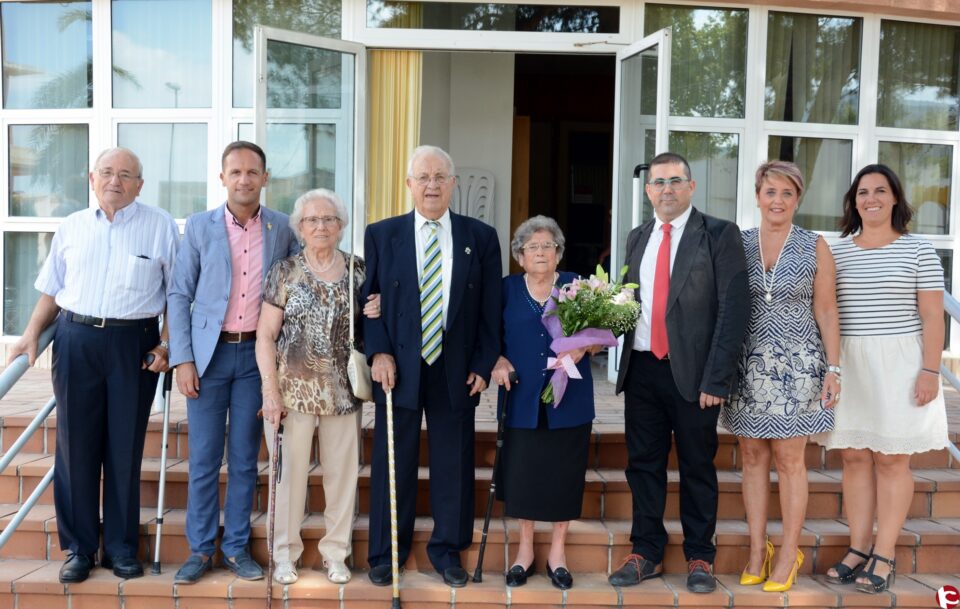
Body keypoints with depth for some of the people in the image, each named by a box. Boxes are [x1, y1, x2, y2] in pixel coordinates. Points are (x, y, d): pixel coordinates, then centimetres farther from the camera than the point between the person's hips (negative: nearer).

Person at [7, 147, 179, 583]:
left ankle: (121, 547, 18)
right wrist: (31, 334, 4)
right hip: (75, 341, 2)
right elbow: (52, 291, 15)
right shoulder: (72, 227, 11)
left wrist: (168, 343, -5)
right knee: (76, 447, 5)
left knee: (125, 449, 5)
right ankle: (78, 547, 17)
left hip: (134, 343, -2)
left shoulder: (161, 226, 2)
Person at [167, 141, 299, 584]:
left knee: (244, 458, 8)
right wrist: (182, 359, -6)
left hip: (257, 353, 1)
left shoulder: (282, 228, 2)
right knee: (203, 458, 4)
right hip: (210, 352, -1)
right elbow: (179, 295, 0)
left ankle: (236, 547, 20)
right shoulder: (199, 227, 0)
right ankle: (200, 550, 17)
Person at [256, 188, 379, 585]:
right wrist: (271, 390, -10)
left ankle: (335, 553, 21)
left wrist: (374, 316, -6)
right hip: (294, 390, -2)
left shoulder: (357, 271, 6)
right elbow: (265, 336, -3)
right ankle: (285, 553, 20)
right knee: (291, 472, 4)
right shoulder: (285, 271, -1)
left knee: (342, 473, 7)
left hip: (343, 392, 2)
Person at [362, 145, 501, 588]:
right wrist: (378, 353, -8)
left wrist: (483, 365, -2)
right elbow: (368, 299, 4)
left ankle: (447, 550, 26)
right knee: (392, 463, 8)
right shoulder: (381, 234, 5)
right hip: (398, 368, 0)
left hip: (455, 371, 1)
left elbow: (490, 309, 4)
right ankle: (385, 553, 24)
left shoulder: (481, 238, 4)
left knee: (454, 463, 9)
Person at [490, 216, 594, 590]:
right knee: (522, 472, 5)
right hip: (522, 398, 0)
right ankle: (525, 550, 22)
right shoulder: (507, 289, 5)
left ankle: (557, 552, 22)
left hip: (568, 400, 0)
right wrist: (498, 360, -7)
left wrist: (582, 347, -17)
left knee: (564, 473, 5)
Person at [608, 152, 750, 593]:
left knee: (697, 467, 8)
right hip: (642, 368, 4)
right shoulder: (637, 238, 13)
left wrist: (716, 378, -15)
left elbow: (733, 309, -9)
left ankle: (699, 557, 22)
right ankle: (646, 552, 23)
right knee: (643, 462, 10)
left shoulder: (719, 235, -3)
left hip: (692, 371, -4)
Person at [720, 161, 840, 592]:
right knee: (753, 456, 7)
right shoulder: (738, 244, 4)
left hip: (796, 364, -2)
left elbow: (826, 311, 1)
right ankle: (757, 551, 17)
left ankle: (788, 555, 14)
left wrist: (833, 368, -4)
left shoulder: (815, 247, 0)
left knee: (789, 459, 2)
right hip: (749, 363, 2)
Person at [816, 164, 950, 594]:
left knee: (892, 459, 2)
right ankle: (859, 549, 14)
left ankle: (884, 556, 9)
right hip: (847, 366, 3)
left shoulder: (919, 251, 0)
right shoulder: (836, 252, 8)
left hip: (899, 365, -3)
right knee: (854, 458, 5)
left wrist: (930, 370, -10)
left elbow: (932, 317, -2)